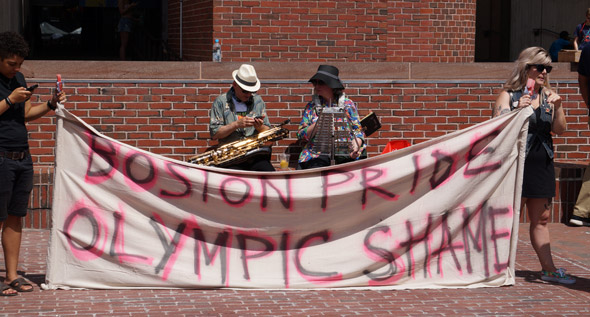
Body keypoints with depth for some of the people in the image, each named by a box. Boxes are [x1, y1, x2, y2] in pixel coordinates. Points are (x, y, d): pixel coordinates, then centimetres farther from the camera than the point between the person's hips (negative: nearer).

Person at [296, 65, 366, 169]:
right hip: (317, 155, 1)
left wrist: (356, 146, -13)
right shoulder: (311, 107, 14)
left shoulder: (347, 104, 11)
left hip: (344, 154, 0)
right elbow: (301, 135, 8)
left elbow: (358, 131, 8)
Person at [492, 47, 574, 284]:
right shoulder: (509, 95, -3)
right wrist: (519, 110, -25)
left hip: (542, 164, 5)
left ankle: (548, 269, 15)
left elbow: (559, 129, 4)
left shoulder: (549, 96, 10)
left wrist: (558, 107, -13)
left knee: (541, 220, 11)